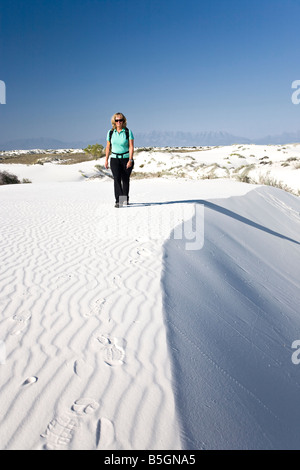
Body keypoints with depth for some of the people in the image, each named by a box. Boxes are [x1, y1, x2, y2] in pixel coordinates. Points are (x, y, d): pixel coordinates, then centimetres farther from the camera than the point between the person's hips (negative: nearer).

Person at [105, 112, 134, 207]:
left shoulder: (128, 132, -4)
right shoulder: (110, 132, 5)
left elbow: (131, 147, -8)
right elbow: (108, 147, 11)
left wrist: (130, 160, -16)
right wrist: (106, 160, 9)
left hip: (126, 158, -1)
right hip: (114, 159, 1)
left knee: (125, 179, 6)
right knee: (117, 178, -14)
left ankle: (125, 199, 25)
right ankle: (118, 200, -18)